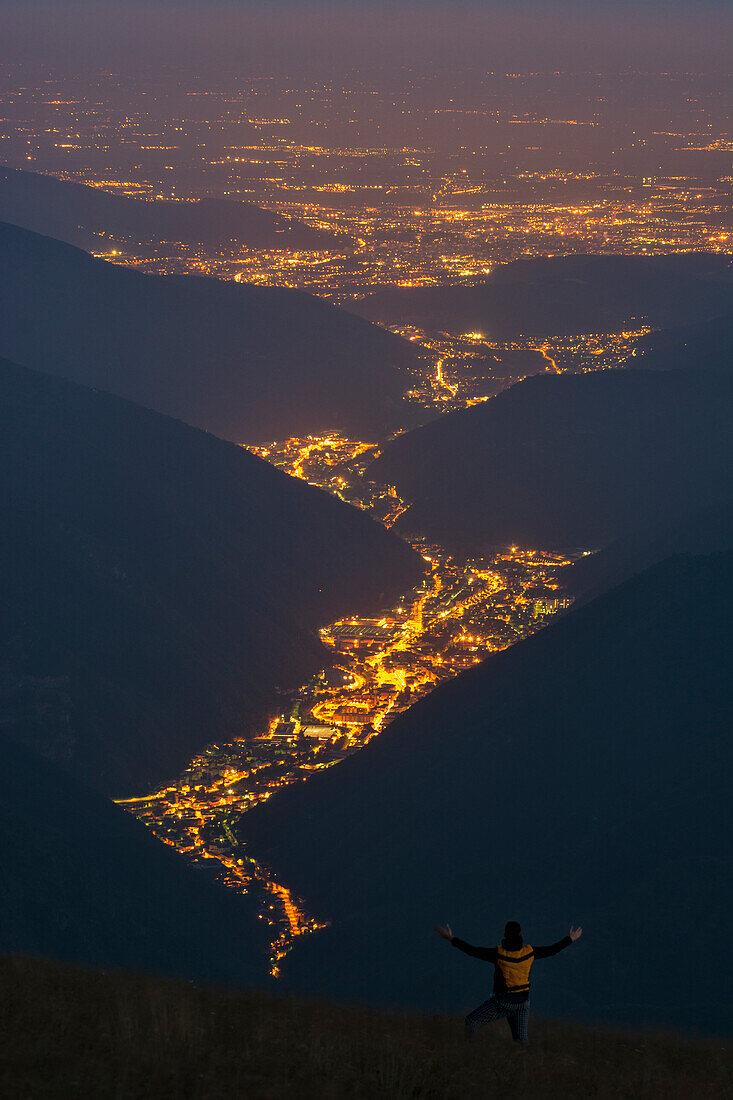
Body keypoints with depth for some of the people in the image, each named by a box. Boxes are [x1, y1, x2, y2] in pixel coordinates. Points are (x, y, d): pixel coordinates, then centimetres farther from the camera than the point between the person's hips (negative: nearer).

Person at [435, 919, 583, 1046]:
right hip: (523, 1002, 4)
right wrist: (569, 939, 21)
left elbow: (473, 951, -15)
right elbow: (551, 950, 6)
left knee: (471, 1021, 5)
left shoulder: (498, 953, -17)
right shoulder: (529, 952, -6)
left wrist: (452, 939, -10)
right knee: (521, 1039, 16)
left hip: (502, 1002, -4)